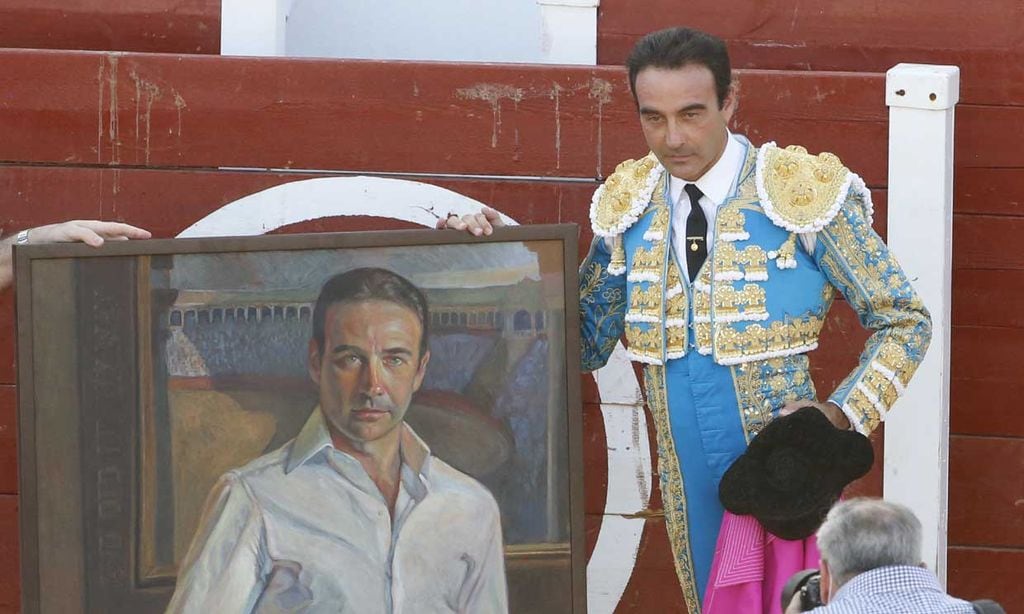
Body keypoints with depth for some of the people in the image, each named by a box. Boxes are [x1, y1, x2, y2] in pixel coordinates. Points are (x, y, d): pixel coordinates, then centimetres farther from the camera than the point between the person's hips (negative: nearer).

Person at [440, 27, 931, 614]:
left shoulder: (805, 194, -8)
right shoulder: (629, 207, 5)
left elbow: (906, 321, -2)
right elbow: (586, 343, 12)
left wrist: (842, 415, -16)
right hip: (693, 493, 5)